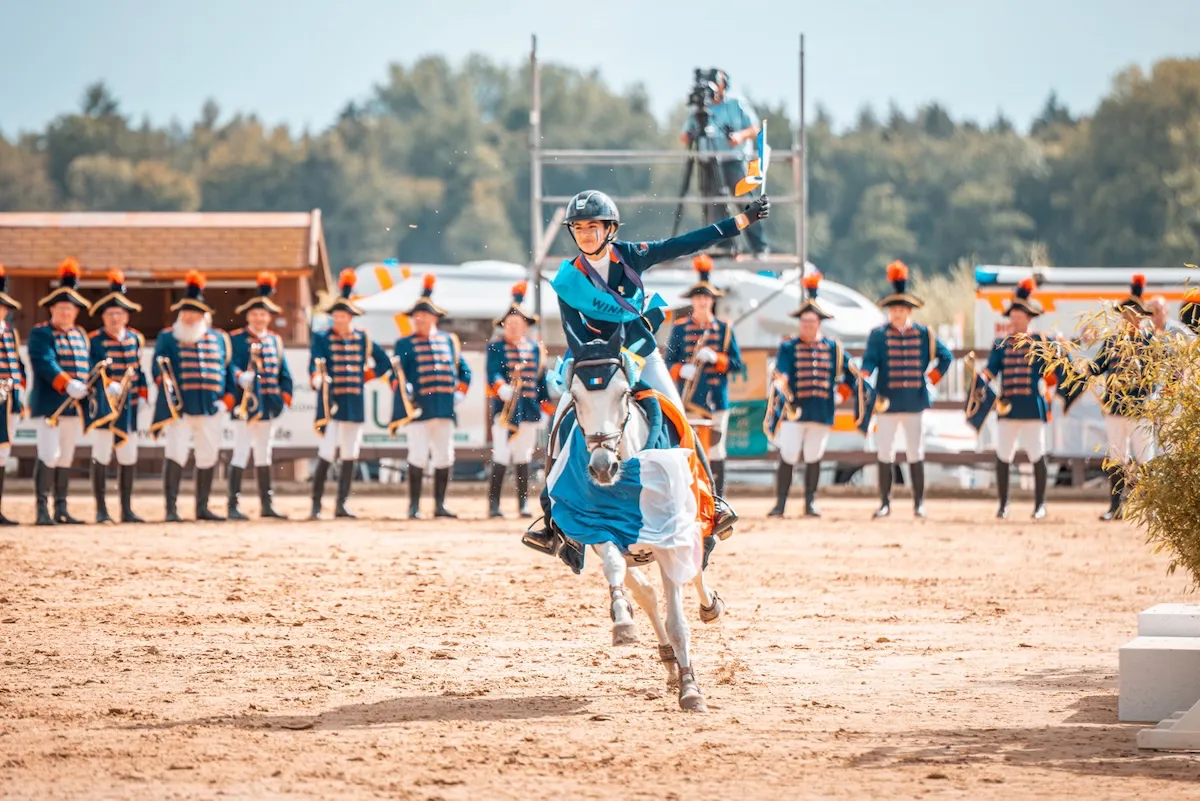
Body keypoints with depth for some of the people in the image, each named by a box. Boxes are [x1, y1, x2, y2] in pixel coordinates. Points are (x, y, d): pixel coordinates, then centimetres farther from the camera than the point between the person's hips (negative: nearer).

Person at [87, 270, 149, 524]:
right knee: (101, 457, -2)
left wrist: (142, 394, 8)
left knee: (128, 458, 8)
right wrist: (109, 384, -28)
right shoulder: (95, 340, -6)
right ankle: (101, 510, 3)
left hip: (129, 407, 5)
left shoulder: (135, 339, 11)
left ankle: (126, 509, 15)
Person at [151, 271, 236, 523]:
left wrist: (228, 397, 2)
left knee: (208, 458, 8)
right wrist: (162, 378, -26)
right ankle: (171, 508, -8)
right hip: (178, 408, -4)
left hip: (211, 408, 4)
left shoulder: (220, 339, 13)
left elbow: (228, 371, 14)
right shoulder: (167, 338, 4)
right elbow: (157, 367, -4)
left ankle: (202, 507, 18)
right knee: (175, 455, -10)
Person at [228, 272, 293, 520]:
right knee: (241, 454, -8)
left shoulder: (275, 340, 14)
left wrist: (285, 398, 6)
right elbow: (232, 365, -16)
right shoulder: (236, 339, -3)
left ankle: (266, 504, 20)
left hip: (267, 406, 6)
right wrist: (240, 376, -36)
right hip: (246, 405, -6)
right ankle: (233, 506, -6)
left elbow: (283, 372, 15)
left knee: (264, 455, 14)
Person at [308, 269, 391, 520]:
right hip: (330, 405, -4)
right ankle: (316, 506, -7)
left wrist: (365, 377, 8)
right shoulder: (322, 339, -2)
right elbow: (315, 367, -15)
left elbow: (384, 363, 19)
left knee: (349, 457, 7)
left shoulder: (363, 339, 9)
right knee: (326, 456, -11)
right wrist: (319, 382, -35)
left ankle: (341, 505, 13)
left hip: (355, 405, 4)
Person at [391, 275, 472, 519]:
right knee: (418, 458, -6)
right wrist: (403, 388, -23)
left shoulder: (449, 341, 15)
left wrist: (460, 392, 8)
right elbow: (396, 373, -5)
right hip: (418, 408, -4)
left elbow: (464, 370, 21)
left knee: (444, 458, 6)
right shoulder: (405, 343, 4)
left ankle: (439, 505, 14)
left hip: (445, 408, 4)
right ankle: (414, 506, 0)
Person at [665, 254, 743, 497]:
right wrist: (681, 370, -14)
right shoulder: (679, 329, 7)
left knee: (715, 452, 2)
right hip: (688, 399, 0)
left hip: (716, 399, 0)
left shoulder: (725, 329, 7)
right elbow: (669, 362, 8)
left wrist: (715, 358, -13)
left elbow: (737, 363, 5)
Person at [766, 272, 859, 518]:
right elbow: (780, 374, -13)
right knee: (788, 458, -6)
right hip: (794, 411, -2)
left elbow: (852, 375, 18)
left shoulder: (833, 348, 9)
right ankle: (780, 503, 0)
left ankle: (810, 503, 15)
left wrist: (841, 394, 7)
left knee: (814, 458, 8)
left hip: (822, 413, 2)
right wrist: (781, 385, -34)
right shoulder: (788, 347, 2)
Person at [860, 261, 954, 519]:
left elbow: (946, 356, 15)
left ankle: (919, 504, 9)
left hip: (915, 403, 1)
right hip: (887, 402, -1)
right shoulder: (878, 335, 2)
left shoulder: (924, 335, 7)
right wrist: (864, 382, -25)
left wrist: (933, 378, 4)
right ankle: (885, 503, 10)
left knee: (916, 455, 3)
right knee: (885, 456, 2)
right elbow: (869, 362, -7)